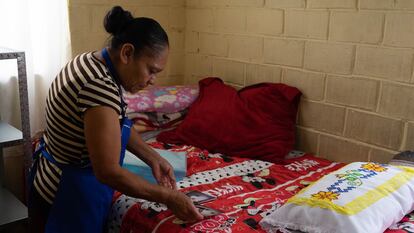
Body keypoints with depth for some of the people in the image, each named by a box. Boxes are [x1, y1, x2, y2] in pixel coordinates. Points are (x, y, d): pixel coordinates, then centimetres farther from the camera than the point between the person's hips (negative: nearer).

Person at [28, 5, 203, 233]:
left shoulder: (90, 61, -2)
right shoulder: (101, 86, -32)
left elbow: (117, 125, 8)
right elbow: (109, 172, -30)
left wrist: (154, 159, 0)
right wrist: (167, 196, -21)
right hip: (72, 194, -9)